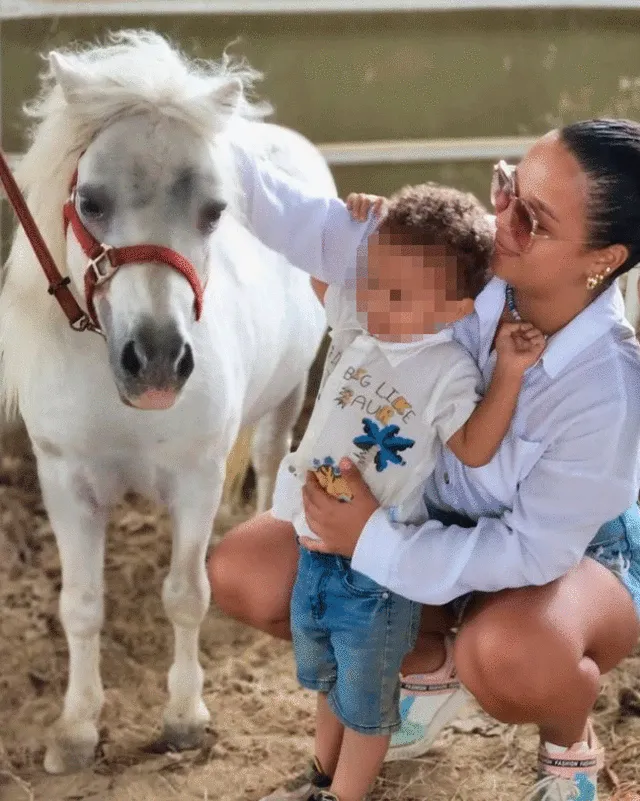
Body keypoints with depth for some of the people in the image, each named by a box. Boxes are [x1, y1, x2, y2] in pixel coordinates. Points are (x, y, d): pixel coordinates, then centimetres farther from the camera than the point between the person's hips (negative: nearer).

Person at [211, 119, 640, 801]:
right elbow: (328, 232, -17)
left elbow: (535, 548, -30)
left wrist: (373, 540, -32)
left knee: (508, 658, -42)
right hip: (441, 517, 6)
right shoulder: (469, 257, -23)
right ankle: (430, 661, 21)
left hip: (575, 550, -6)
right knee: (241, 575, -4)